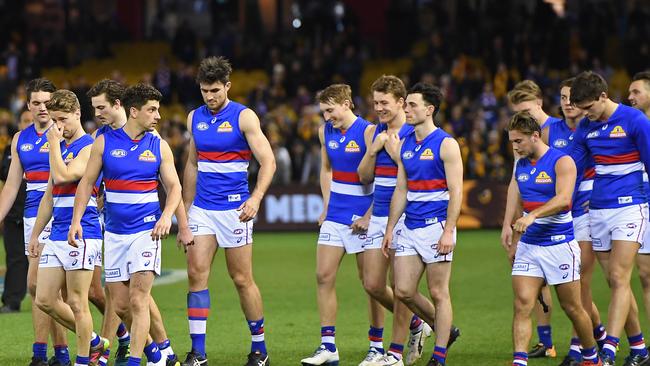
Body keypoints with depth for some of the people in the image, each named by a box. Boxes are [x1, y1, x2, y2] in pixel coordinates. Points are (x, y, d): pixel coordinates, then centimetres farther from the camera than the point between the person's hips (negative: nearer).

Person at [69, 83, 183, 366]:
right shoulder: (105, 142, 2)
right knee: (120, 305, 4)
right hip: (115, 233, 2)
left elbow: (174, 186, 4)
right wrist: (76, 221, -3)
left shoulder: (159, 146, 2)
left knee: (138, 300, -13)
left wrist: (167, 216, -14)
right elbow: (87, 182, 6)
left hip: (146, 230, -2)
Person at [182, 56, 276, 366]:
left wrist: (255, 199, -25)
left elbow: (268, 161, -11)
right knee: (196, 272, -6)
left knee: (242, 279, 1)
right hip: (202, 209, 5)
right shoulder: (195, 118, 10)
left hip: (233, 207, -5)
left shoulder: (243, 117, -7)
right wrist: (185, 210, 17)